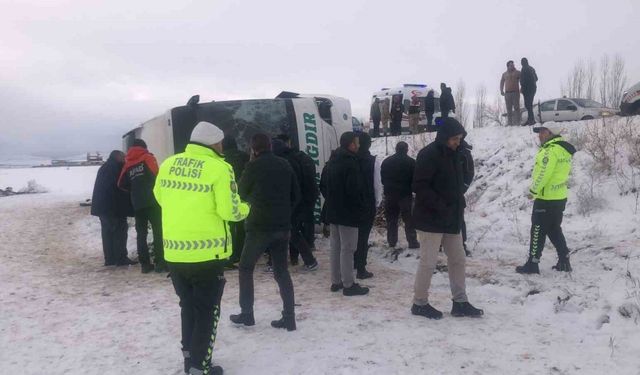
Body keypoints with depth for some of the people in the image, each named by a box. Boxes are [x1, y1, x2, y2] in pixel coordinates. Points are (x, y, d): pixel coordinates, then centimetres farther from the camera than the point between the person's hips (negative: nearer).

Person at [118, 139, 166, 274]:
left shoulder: (128, 164, 15)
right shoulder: (148, 158, 3)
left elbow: (121, 184, 16)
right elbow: (156, 175, -7)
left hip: (137, 204, 5)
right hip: (152, 201, -4)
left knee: (141, 234, 9)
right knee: (158, 232, -3)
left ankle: (145, 264, 8)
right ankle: (160, 263, -8)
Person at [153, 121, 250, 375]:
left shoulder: (168, 164, 3)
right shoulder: (218, 168, -13)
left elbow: (160, 197, 14)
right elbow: (229, 211, -15)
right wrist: (245, 209, 5)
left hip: (174, 251, 5)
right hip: (207, 252, -5)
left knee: (188, 306, 22)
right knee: (207, 310, 10)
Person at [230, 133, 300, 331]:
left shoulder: (253, 166, -8)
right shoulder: (285, 165, 6)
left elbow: (242, 193, 6)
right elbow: (296, 195, 10)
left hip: (259, 226, -5)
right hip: (282, 227, 5)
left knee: (245, 268, 13)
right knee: (281, 271, 13)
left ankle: (246, 314, 16)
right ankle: (289, 317, 9)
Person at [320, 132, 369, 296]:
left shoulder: (331, 162, 12)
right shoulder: (351, 163, -17)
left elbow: (323, 186, 16)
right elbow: (354, 190, -23)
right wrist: (361, 208, -11)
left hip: (332, 211, 9)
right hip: (348, 213, -9)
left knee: (335, 246, 14)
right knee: (347, 249, -3)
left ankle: (336, 281, 21)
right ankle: (348, 285, 3)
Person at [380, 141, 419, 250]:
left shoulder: (386, 162, 7)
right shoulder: (411, 162, -7)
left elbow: (382, 179, 12)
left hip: (390, 195, 4)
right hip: (405, 195, -4)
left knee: (391, 219, 11)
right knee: (409, 219, 2)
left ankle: (392, 242, 15)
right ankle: (412, 242, 1)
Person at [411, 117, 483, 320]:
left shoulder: (453, 154, 12)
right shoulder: (428, 155, -15)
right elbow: (420, 186, -21)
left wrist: (459, 203, 7)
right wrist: (440, 206, -23)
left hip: (452, 219, 9)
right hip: (431, 219, -9)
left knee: (458, 259, 12)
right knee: (428, 262, 0)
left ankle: (460, 302, 23)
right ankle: (420, 303, 14)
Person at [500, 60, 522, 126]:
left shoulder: (517, 72, 8)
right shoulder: (504, 74, 16)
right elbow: (502, 82, 20)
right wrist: (501, 90, 5)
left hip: (515, 92, -3)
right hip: (507, 93, 3)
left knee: (516, 107, -9)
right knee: (509, 108, 1)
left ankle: (517, 122, -11)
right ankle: (509, 122, 3)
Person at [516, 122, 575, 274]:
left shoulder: (551, 150, -18)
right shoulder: (564, 149, 12)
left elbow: (543, 174, -23)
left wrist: (533, 191, -14)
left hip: (546, 199, -9)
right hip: (560, 197, 9)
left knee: (538, 231, -2)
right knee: (555, 230, 18)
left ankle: (532, 264, 3)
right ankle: (564, 262, 21)